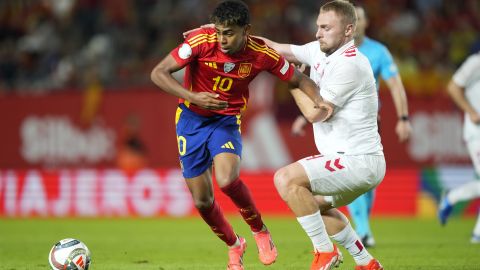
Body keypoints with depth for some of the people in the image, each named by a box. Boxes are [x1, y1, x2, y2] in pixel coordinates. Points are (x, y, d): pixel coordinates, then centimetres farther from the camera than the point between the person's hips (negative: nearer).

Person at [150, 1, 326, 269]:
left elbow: (299, 79, -1)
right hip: (191, 119, 1)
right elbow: (158, 73, -19)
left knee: (227, 179, -29)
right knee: (202, 201, 3)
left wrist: (318, 100, -21)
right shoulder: (201, 41, -22)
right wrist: (194, 97, -31)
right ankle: (234, 245, 32)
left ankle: (260, 231, -2)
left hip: (227, 120, -1)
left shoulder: (262, 54, -17)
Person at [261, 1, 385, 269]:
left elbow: (314, 112, -21)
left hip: (359, 161, -10)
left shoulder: (350, 64, -20)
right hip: (359, 161, 10)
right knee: (314, 204, 30)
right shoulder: (319, 51, 8)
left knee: (286, 179, -20)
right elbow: (276, 49, 11)